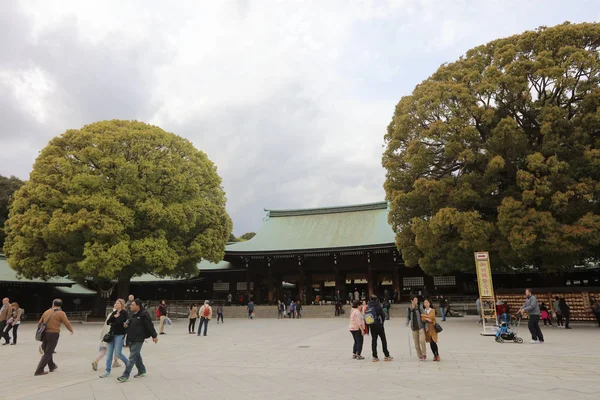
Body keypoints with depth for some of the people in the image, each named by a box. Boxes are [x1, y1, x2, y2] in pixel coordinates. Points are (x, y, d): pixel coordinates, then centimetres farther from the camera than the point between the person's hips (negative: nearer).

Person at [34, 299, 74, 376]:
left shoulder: (47, 312, 9)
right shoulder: (61, 313, -7)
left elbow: (40, 323, 15)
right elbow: (67, 323, -9)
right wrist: (71, 330, 10)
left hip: (44, 333, 6)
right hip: (53, 335, -6)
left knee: (47, 351, 21)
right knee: (48, 353, 3)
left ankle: (52, 366, 37)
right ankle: (39, 370, -2)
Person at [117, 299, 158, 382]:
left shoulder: (144, 314, -16)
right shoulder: (131, 314, 8)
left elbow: (150, 325, -14)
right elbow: (128, 324, 23)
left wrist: (154, 336, -12)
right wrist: (125, 325, -1)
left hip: (138, 340, -8)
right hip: (131, 339, 8)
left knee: (132, 357, -6)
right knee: (137, 355, 18)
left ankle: (125, 375, -2)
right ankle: (142, 371, 33)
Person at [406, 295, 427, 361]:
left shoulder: (419, 308, -1)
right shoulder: (409, 309, 4)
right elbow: (408, 317, 14)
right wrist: (407, 323, -4)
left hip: (421, 326, -2)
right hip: (414, 327, 3)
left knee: (422, 340, -16)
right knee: (416, 343, 5)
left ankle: (424, 354, 1)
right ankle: (420, 356, 19)